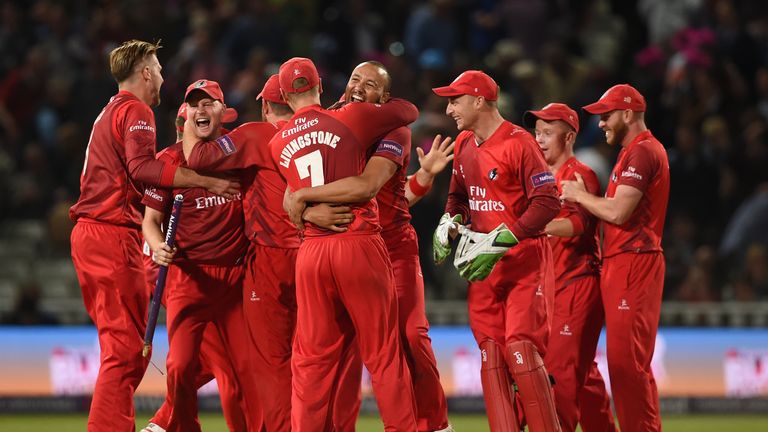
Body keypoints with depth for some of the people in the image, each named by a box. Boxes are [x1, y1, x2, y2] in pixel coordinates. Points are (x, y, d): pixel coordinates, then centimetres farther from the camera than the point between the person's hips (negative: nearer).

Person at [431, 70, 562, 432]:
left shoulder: (519, 142, -14)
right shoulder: (464, 144, 11)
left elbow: (548, 203, -19)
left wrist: (502, 238, -25)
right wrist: (450, 222, 2)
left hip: (523, 260, -8)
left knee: (521, 350, -15)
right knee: (490, 354, 2)